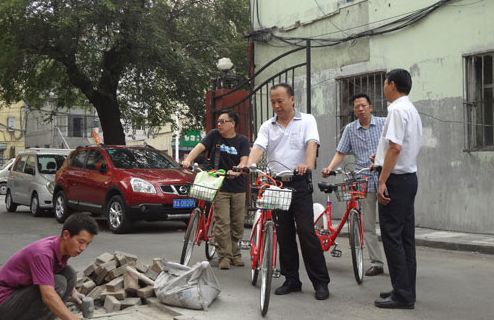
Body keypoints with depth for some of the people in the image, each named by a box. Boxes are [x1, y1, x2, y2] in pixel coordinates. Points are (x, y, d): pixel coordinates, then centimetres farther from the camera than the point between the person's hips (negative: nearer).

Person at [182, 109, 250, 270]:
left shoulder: (242, 141, 2)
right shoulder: (214, 135, 3)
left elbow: (244, 160, -10)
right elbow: (199, 147, -9)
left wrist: (236, 171, -32)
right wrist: (188, 160, -28)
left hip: (238, 187, 1)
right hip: (220, 186, -1)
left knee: (237, 224, 7)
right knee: (222, 223, -8)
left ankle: (235, 255, 20)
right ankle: (225, 256, -2)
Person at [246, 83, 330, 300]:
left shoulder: (307, 120, 4)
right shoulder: (267, 127, 12)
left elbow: (311, 143, -12)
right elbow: (258, 147, -4)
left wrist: (307, 164, -33)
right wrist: (249, 164, -26)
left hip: (299, 184, -4)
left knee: (306, 232, -9)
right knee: (284, 234, 7)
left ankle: (321, 282, -1)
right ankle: (291, 280, 17)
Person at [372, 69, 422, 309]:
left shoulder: (397, 109, -14)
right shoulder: (412, 110, 18)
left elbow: (395, 147, -22)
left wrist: (382, 181, -22)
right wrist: (382, 158, 32)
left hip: (396, 178, -10)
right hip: (409, 176, 10)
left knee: (392, 237, -6)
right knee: (406, 237, 11)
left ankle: (402, 295, -4)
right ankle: (407, 291, 17)